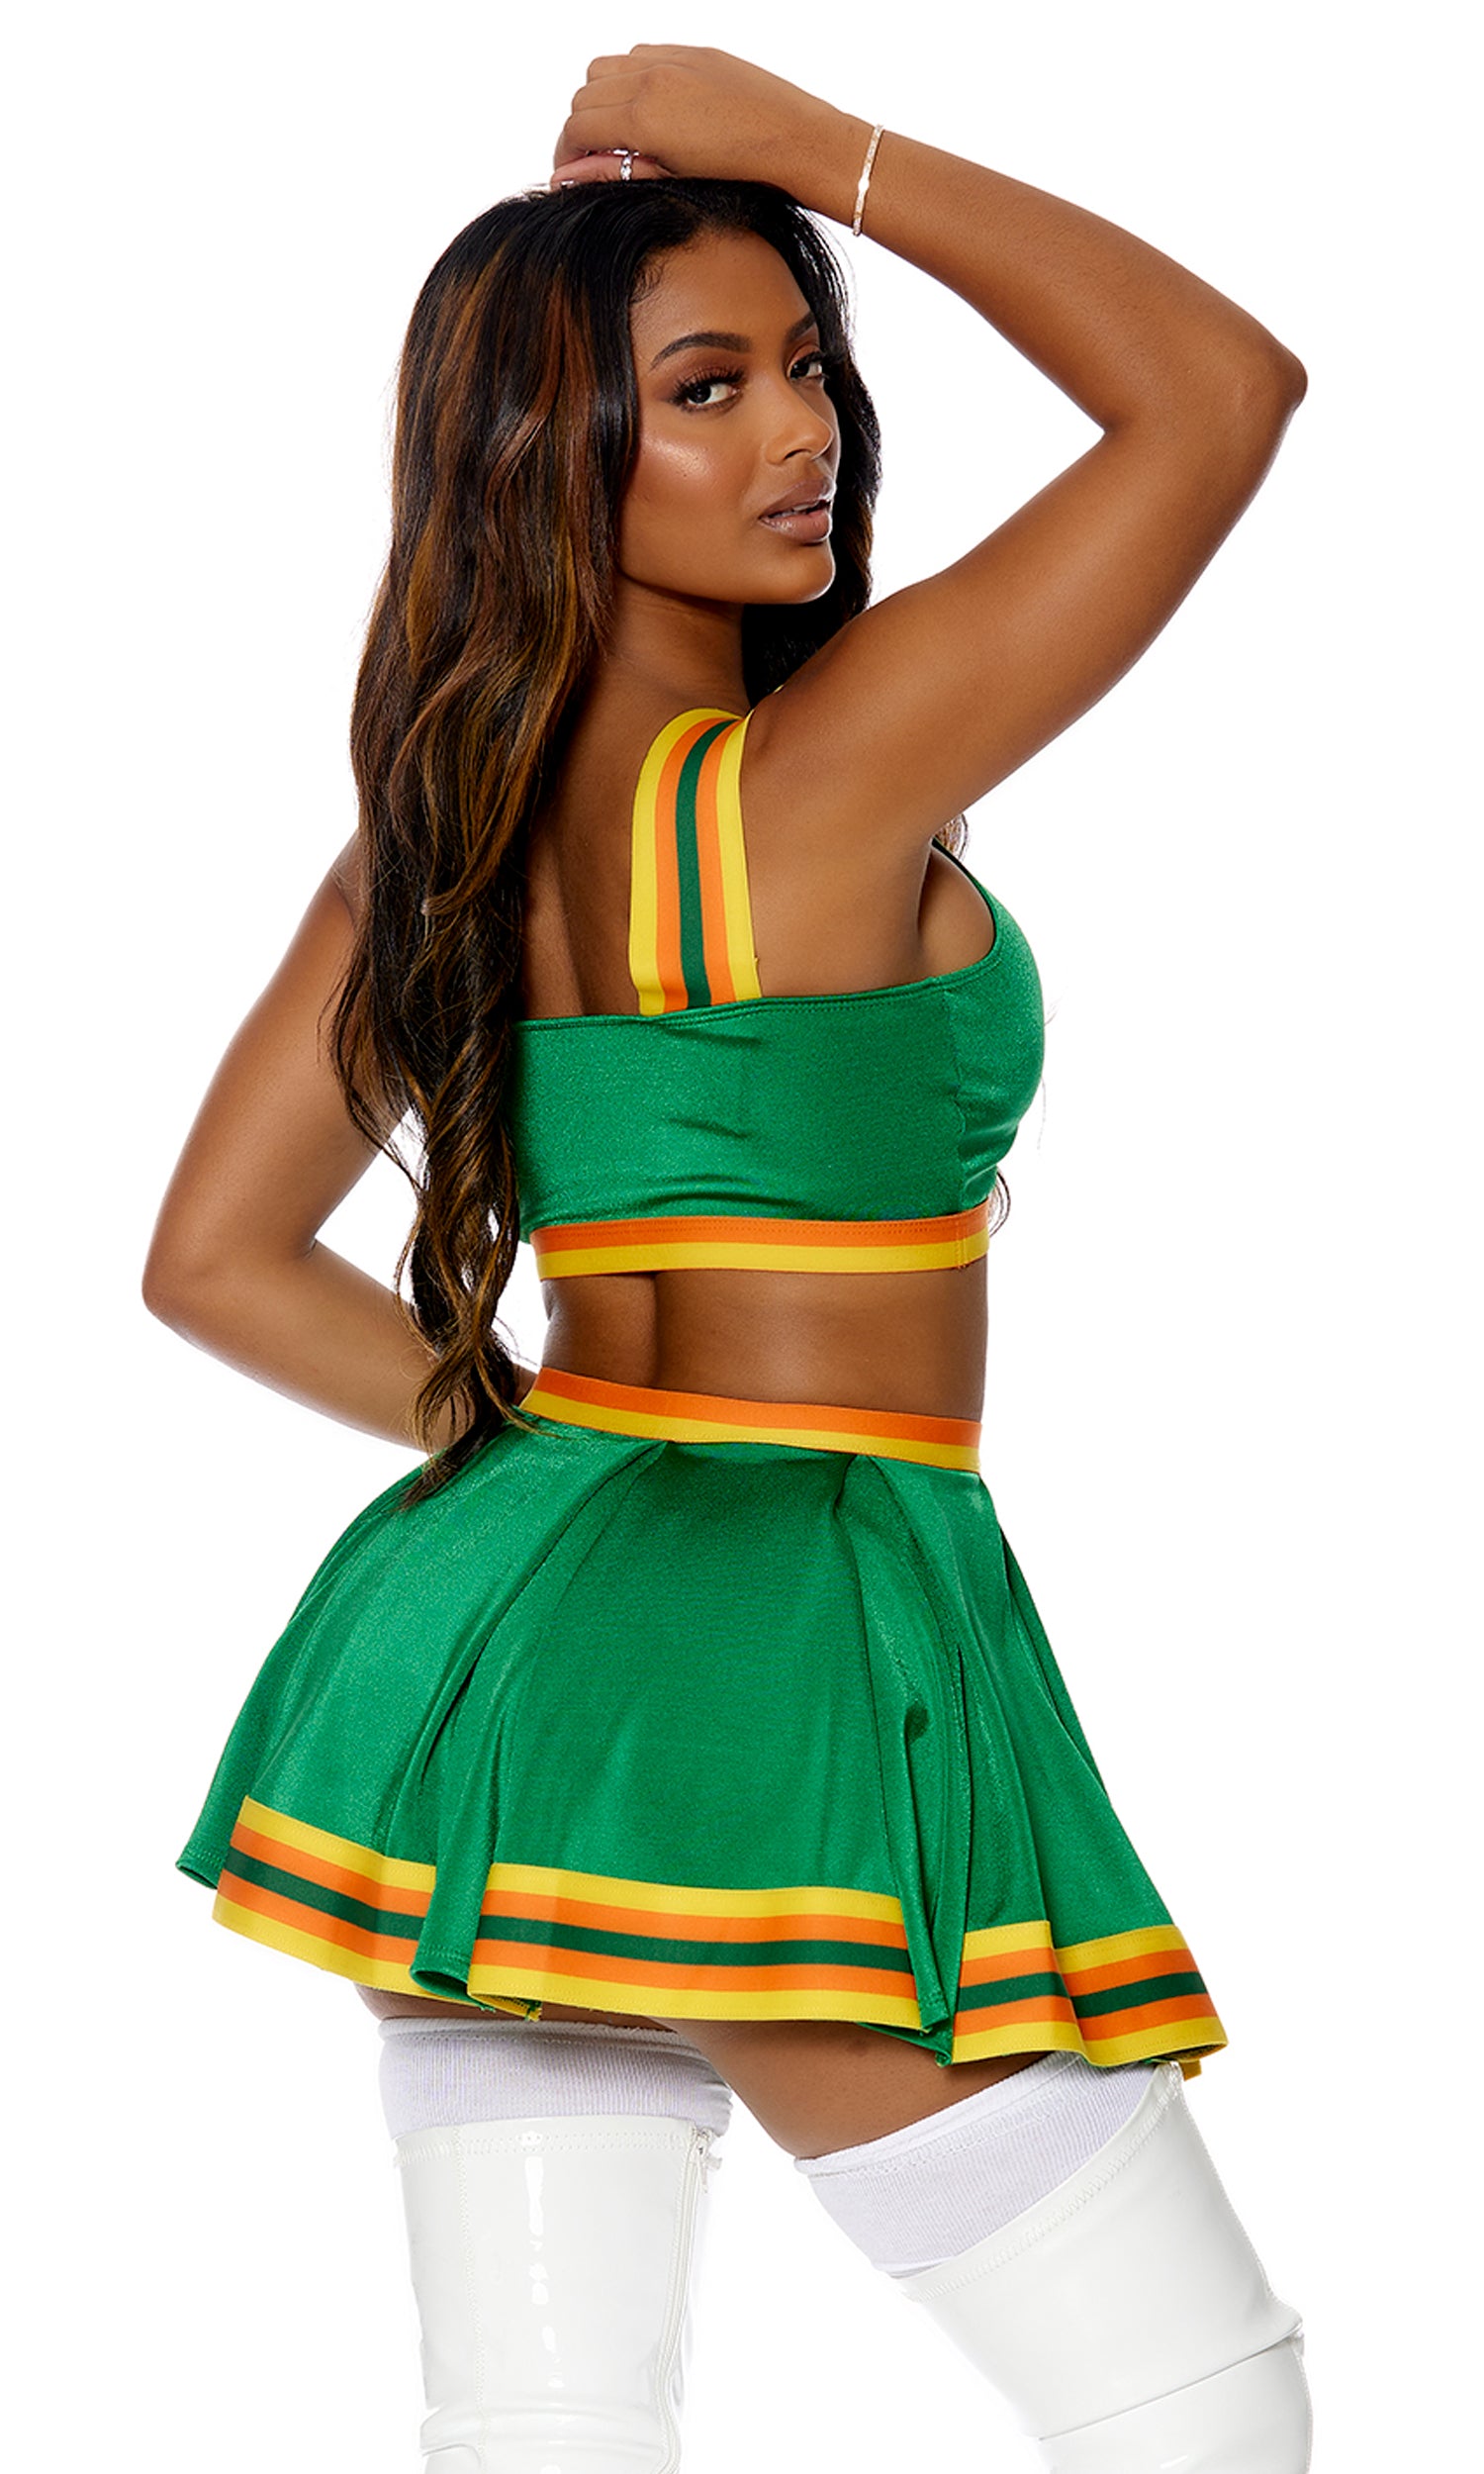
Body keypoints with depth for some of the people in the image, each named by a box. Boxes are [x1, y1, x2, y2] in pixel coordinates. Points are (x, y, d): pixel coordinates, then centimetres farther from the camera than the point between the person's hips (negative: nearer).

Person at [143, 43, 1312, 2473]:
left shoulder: (442, 819, 6)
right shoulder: (815, 786, -15)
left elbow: (215, 1257, 13)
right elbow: (1224, 385, -10)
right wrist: (821, 143, -7)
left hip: (499, 1624, 8)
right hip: (787, 1676, -8)